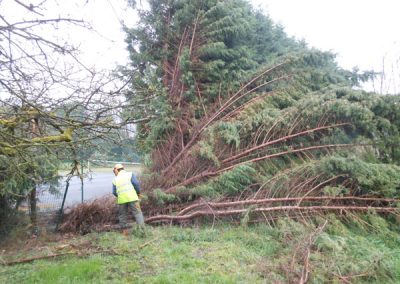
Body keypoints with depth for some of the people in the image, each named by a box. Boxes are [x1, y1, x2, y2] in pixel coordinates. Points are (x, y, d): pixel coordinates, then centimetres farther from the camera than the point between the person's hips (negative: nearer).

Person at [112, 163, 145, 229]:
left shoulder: (115, 179, 13)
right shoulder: (130, 174, 5)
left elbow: (114, 192, 11)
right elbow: (136, 183, -8)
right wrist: (138, 192, 5)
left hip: (121, 199, 3)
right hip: (132, 197, -2)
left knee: (122, 215, 16)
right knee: (137, 213, -2)